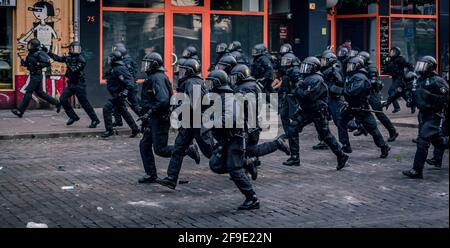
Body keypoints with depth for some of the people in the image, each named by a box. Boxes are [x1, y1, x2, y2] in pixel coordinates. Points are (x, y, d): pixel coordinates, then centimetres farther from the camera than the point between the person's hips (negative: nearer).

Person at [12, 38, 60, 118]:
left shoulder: (40, 54, -15)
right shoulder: (31, 53, 11)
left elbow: (48, 63, -19)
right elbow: (28, 63, 20)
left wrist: (38, 64, -26)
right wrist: (24, 63, -1)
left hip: (37, 75, -10)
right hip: (33, 75, 10)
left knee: (28, 92, -9)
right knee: (39, 92, 16)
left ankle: (20, 111, -7)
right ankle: (57, 103, 24)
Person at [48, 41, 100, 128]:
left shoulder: (81, 60, -17)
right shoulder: (70, 57, 7)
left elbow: (74, 70, -26)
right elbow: (58, 58, 18)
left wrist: (68, 62, -21)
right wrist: (48, 52, 14)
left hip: (79, 85, -8)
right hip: (71, 84, 8)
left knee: (84, 103, -6)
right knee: (63, 99, 1)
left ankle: (95, 120, 3)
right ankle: (73, 117, 13)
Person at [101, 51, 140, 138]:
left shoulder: (118, 69, -17)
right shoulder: (115, 68, 14)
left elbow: (129, 78, -25)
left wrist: (127, 90, -34)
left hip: (119, 94, -11)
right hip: (117, 94, 11)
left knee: (107, 109, -12)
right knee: (123, 112, 16)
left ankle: (109, 130, -9)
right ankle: (135, 129, 23)